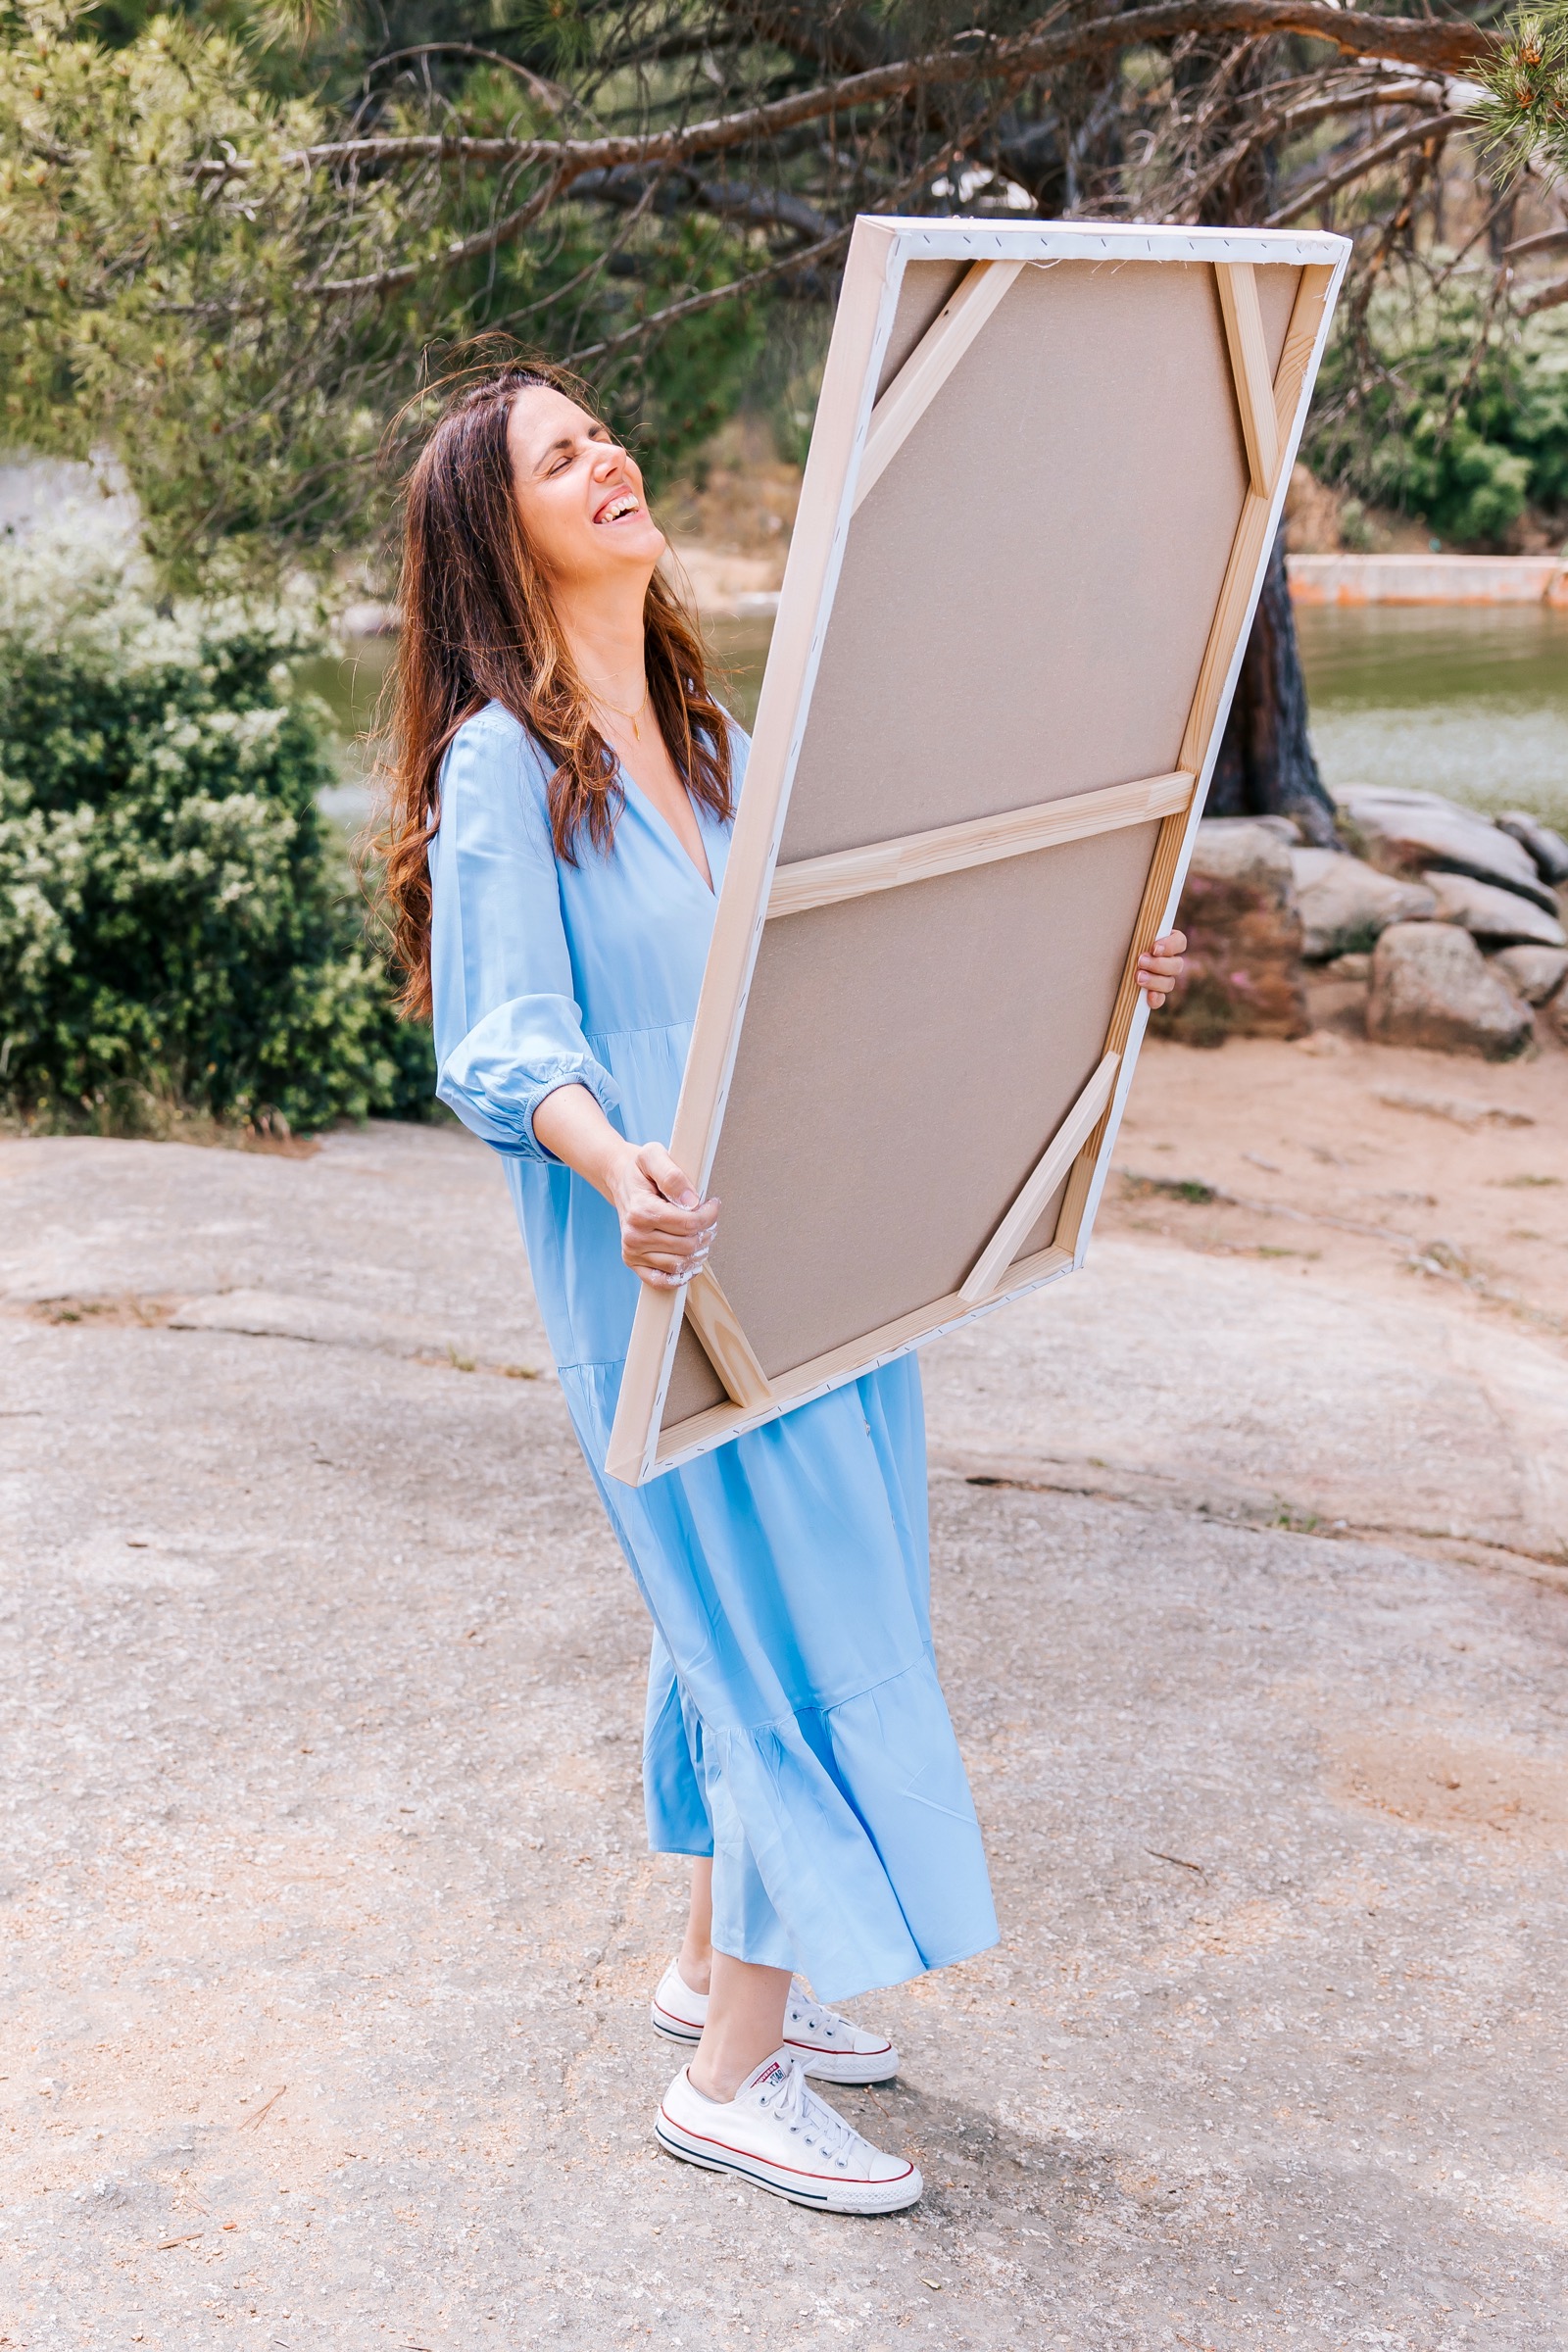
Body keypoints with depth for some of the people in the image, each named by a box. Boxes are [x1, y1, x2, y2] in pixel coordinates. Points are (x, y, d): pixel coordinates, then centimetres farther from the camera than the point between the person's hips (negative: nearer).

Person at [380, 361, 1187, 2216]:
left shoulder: (700, 735, 13)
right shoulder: (506, 762, -11)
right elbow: (508, 1043, -17)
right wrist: (617, 1167, -37)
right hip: (677, 1271, -8)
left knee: (753, 1618, 16)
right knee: (813, 1639, -5)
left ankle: (721, 1964, 34)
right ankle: (734, 2073, 9)